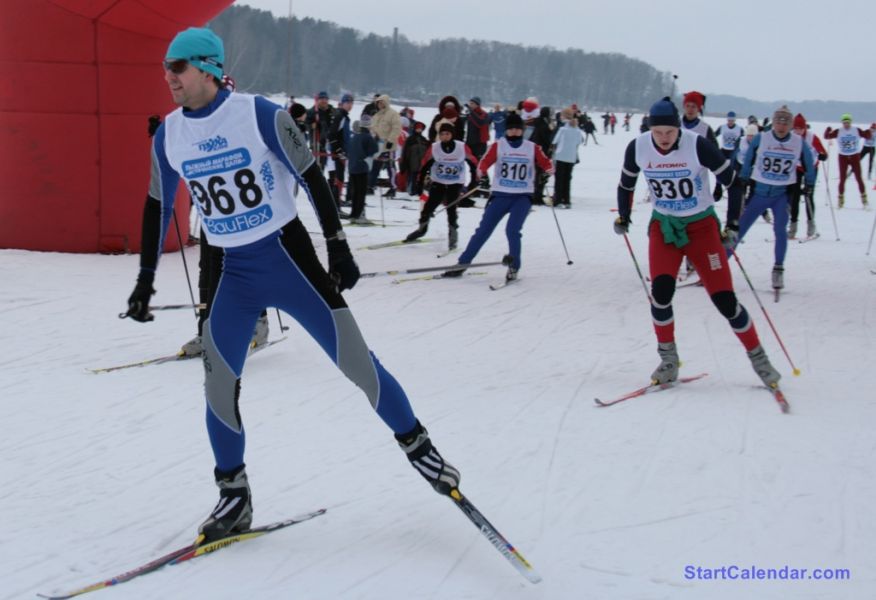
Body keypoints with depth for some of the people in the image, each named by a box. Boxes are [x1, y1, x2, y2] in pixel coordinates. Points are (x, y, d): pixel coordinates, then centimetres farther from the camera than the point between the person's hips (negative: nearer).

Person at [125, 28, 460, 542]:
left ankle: (417, 445, 16)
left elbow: (312, 178, -7)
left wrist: (339, 248, -8)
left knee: (356, 361, -5)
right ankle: (234, 497, 12)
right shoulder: (169, 135, 1)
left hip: (289, 256, -4)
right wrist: (145, 280, 12)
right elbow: (159, 207, 13)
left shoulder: (259, 113, -12)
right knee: (218, 380, -4)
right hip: (235, 272, 4)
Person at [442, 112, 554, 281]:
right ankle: (462, 263, 8)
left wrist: (549, 168, -16)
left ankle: (514, 267, 1)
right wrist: (481, 172, -26)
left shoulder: (532, 148, 3)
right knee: (483, 231, -1)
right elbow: (485, 161, -10)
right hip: (500, 195, 1)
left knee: (512, 230, -18)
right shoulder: (498, 145, 0)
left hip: (523, 197, -1)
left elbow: (545, 163, 3)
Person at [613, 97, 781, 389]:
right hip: (663, 226, 2)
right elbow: (626, 183, 11)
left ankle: (758, 357, 12)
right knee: (661, 289, -21)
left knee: (724, 297, -7)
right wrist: (623, 217, 8)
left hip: (701, 226, -2)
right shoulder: (638, 148, -11)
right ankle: (668, 361, -3)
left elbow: (731, 181, -8)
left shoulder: (698, 145, -20)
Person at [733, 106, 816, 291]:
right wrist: (743, 181, 5)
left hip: (782, 194, 0)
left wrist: (809, 185, 13)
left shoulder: (799, 143, -6)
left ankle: (778, 270, -2)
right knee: (739, 229, 1)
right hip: (759, 191, 0)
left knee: (780, 230, -15)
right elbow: (747, 161, 3)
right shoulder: (761, 139, -10)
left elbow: (809, 165, 10)